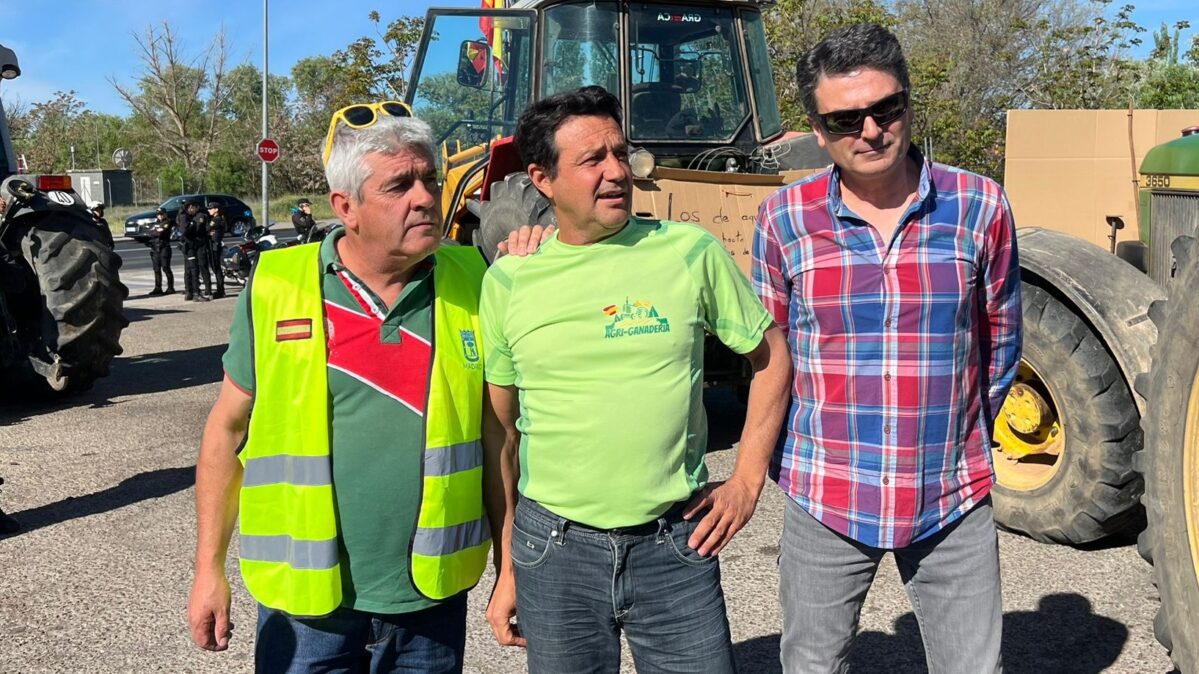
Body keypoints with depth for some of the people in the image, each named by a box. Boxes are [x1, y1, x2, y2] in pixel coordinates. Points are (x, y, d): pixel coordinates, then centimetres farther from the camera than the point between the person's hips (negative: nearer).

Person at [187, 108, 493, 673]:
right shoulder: (276, 289, -6)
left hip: (431, 600, 1)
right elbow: (227, 428, 1)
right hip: (304, 602, -1)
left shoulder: (471, 283, -3)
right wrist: (209, 568, -1)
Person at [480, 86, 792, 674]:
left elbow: (771, 357, 9)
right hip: (553, 550, 1)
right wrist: (505, 567, 6)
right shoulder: (509, 281, 0)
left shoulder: (691, 252, -3)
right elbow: (499, 433, 5)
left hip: (678, 545, 0)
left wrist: (748, 479, 2)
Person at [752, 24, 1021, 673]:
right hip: (826, 499, 0)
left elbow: (1000, 338, 9)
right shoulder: (785, 217, -4)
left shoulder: (979, 207, -4)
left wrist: (950, 435, 11)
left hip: (954, 499, 0)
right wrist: (790, 457, 7)